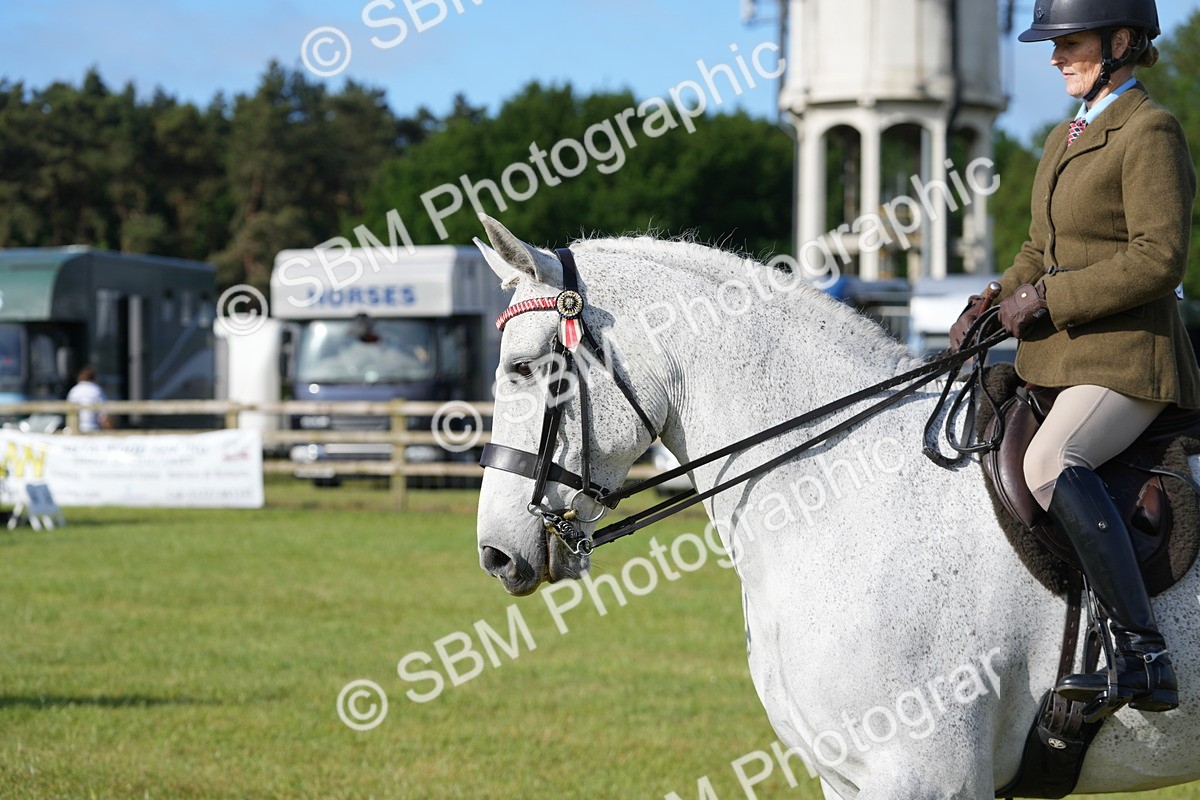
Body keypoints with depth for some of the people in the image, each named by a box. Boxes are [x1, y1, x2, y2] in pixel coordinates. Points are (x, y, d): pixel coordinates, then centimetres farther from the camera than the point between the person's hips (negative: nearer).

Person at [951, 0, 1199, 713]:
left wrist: (1046, 299, -17)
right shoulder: (1067, 139, 18)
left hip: (1128, 358, -10)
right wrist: (992, 304, 7)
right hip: (1058, 359, 10)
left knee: (1049, 462, -34)